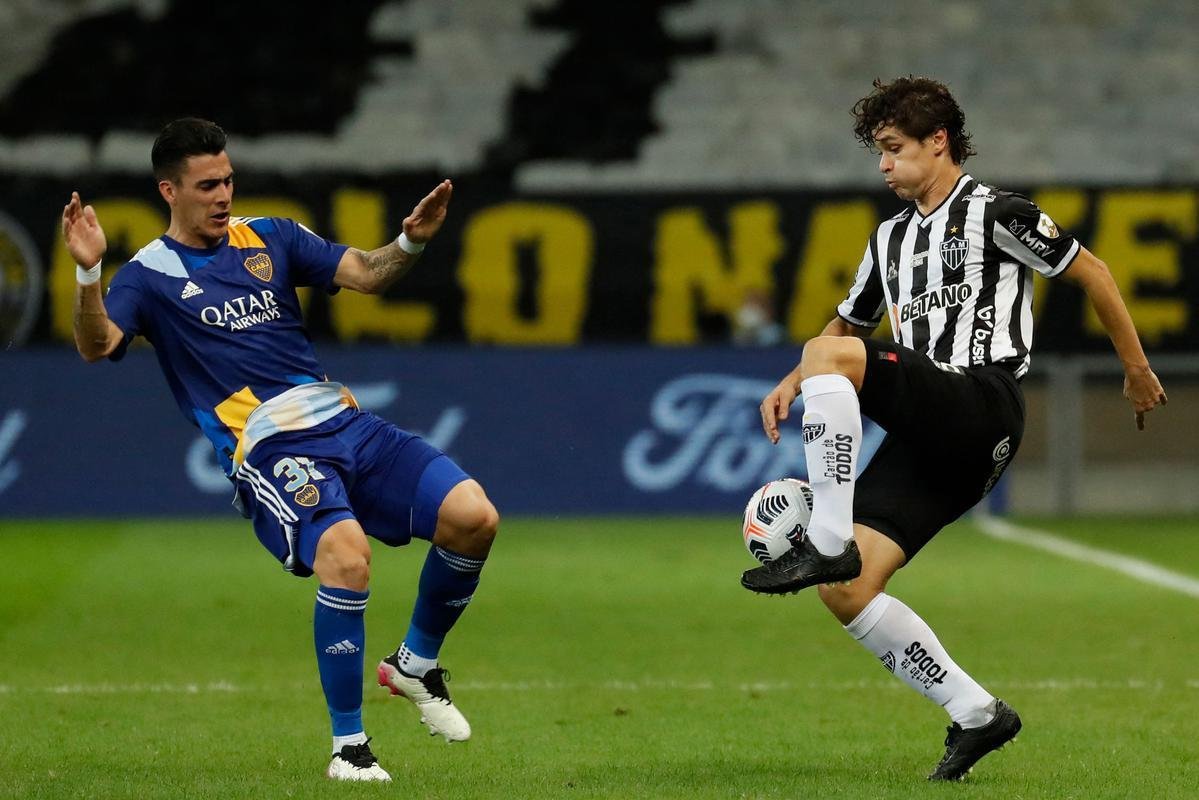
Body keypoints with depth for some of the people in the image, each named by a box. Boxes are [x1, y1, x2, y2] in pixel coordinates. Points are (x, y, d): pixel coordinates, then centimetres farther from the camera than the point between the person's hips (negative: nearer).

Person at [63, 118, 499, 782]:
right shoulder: (150, 274, 4)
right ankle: (348, 745, -17)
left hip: (345, 423, 5)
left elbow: (366, 273, 11)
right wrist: (88, 273, -30)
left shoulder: (271, 238, 17)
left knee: (472, 516, -14)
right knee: (346, 553, -33)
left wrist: (412, 240, -9)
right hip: (269, 450, -5)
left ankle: (415, 664, 13)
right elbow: (97, 346, -13)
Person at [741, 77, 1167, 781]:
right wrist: (790, 387, 14)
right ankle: (976, 714, 2)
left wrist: (1136, 369, 6)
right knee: (846, 592, -6)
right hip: (927, 435, 8)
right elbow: (849, 323, 32)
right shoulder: (892, 238, 24)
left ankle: (828, 542, -32)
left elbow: (1090, 271, 5)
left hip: (983, 404, -8)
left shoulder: (995, 214, 1)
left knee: (828, 355, -28)